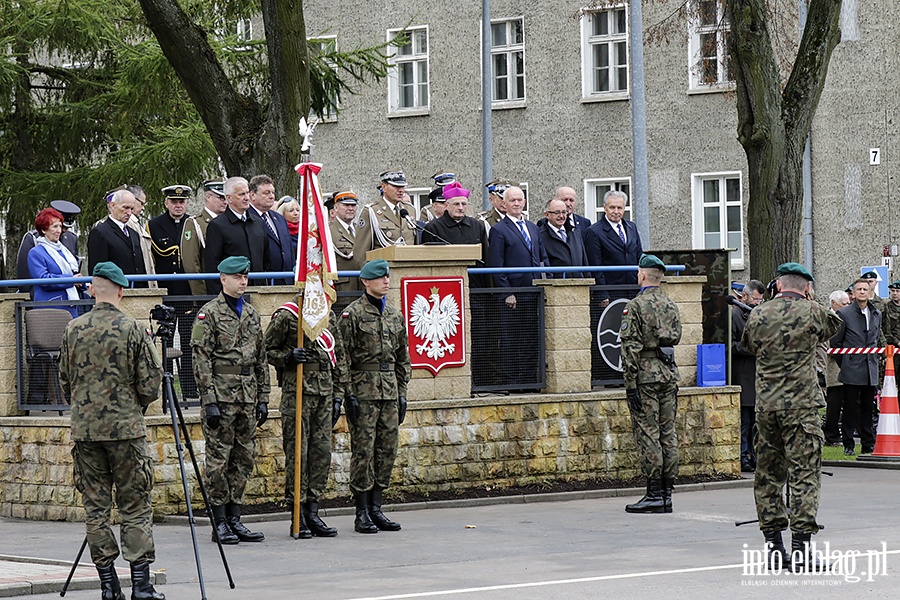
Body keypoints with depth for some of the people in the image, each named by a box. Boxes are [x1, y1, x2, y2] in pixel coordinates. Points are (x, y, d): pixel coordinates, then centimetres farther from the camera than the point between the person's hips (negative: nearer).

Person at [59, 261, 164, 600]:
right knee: (135, 507, 1)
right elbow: (150, 383, -6)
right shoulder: (132, 330, -7)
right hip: (126, 428, -3)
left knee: (95, 506, 7)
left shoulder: (73, 330, 3)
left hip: (84, 429, 3)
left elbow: (65, 380, 11)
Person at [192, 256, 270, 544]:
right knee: (219, 459, -3)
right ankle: (219, 522, 2)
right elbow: (201, 360, -10)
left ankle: (234, 518, 15)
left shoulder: (251, 314, 15)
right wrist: (209, 401, -16)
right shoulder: (209, 314, -5)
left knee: (244, 459, 8)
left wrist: (263, 399, 12)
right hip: (221, 396, -6)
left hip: (248, 398, 7)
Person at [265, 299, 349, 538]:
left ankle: (312, 514, 12)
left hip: (324, 393, 6)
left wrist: (338, 394, 13)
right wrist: (288, 358, -20)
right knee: (297, 453, -4)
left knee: (322, 452, 5)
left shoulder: (329, 316, 13)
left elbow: (339, 356, 18)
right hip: (297, 391, -6)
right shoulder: (286, 316, -6)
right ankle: (298, 519, 0)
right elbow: (267, 350, -1)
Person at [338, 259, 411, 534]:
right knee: (363, 450, -5)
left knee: (387, 450, 6)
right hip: (363, 390, -6)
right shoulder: (353, 313, -5)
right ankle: (362, 514, 0)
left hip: (389, 393, 6)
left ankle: (376, 509, 13)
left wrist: (402, 393, 14)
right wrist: (349, 395, -13)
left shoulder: (395, 315, 14)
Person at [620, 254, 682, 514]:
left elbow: (630, 347, -14)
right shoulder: (671, 305, 12)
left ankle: (654, 494, -6)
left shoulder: (636, 305, -10)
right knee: (668, 434, 8)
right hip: (669, 373, 7)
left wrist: (631, 384, -14)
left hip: (646, 375, -7)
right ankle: (667, 494, 10)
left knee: (647, 434, -5)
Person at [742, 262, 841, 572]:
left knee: (767, 474, 11)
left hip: (765, 404, 4)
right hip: (801, 406, -4)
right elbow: (834, 324, 17)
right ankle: (800, 548, -11)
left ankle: (773, 544, 13)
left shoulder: (758, 315, 4)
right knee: (804, 473, -4)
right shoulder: (812, 313, -5)